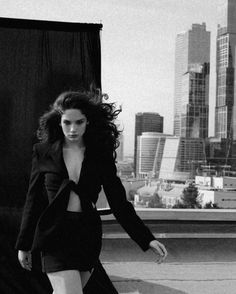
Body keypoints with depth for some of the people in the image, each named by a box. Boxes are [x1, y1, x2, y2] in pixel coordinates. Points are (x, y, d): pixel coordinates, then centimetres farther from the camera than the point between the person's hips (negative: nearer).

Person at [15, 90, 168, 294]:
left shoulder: (100, 155, 4)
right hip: (56, 237, -2)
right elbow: (33, 201, 8)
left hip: (88, 237, 2)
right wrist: (24, 245, 11)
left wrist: (147, 239, -4)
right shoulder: (43, 152, 1)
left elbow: (119, 202, 4)